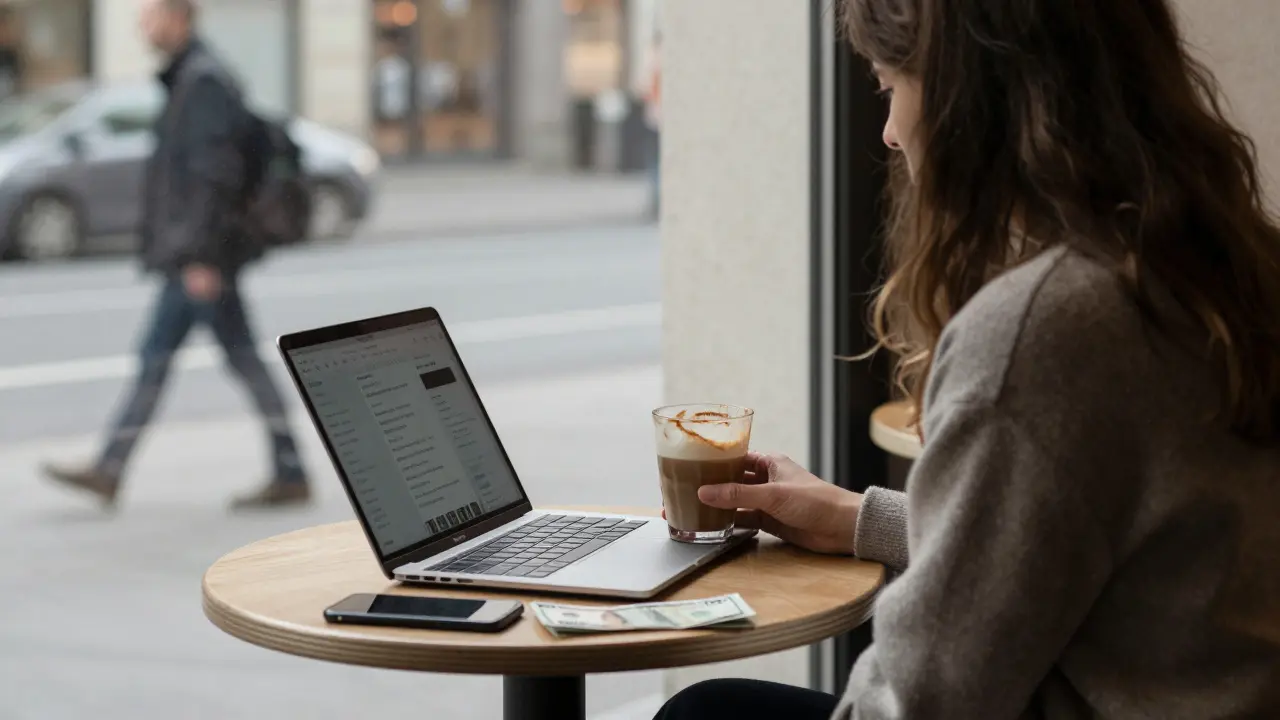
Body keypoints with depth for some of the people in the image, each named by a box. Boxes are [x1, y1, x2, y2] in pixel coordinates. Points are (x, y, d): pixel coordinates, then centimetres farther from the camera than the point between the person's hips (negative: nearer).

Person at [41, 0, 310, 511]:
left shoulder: (204, 83, -15)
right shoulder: (185, 80, 16)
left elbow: (215, 175, -22)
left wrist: (202, 257, -24)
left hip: (203, 257, -10)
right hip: (186, 258, 10)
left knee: (242, 359, -4)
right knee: (154, 358, 9)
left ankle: (291, 477, 3)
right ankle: (109, 471, 12)